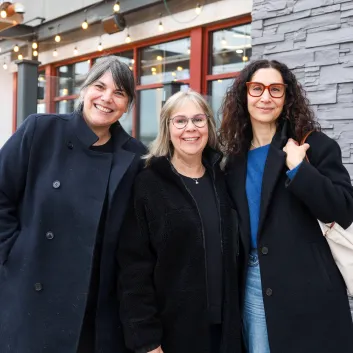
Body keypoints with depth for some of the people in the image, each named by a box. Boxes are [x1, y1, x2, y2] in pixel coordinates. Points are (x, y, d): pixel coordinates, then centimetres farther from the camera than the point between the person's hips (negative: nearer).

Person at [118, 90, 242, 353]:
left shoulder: (223, 181, 5)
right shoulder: (147, 184, -9)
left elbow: (233, 255, 10)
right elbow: (134, 266, -11)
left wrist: (236, 320, 8)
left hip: (224, 326, 4)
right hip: (171, 328, -4)